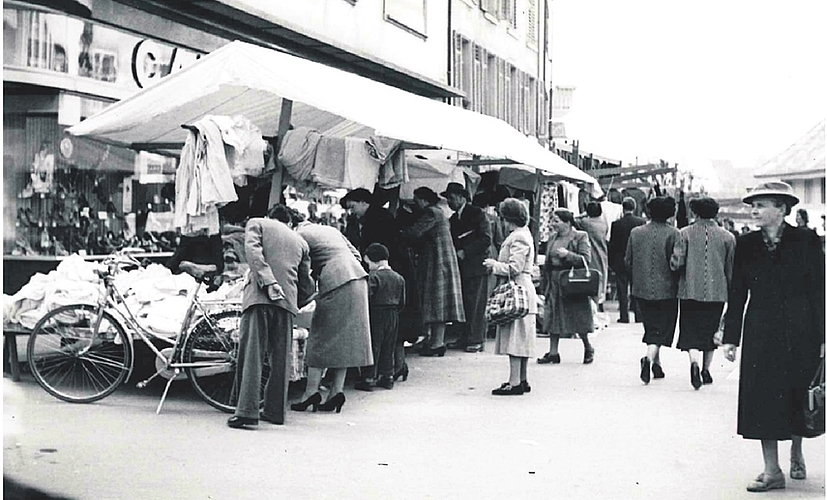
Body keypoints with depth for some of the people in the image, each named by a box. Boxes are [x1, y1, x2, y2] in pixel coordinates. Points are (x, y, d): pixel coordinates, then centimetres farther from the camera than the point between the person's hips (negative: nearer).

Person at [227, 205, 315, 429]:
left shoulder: (256, 224, 17)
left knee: (251, 354, -7)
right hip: (287, 300, 4)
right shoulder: (300, 241, 26)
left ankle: (247, 411, -15)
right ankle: (275, 410, 15)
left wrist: (268, 282, -13)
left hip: (259, 295, -3)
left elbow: (253, 251, -5)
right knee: (280, 358, 11)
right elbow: (307, 286, 24)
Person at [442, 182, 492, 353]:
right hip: (460, 267, 7)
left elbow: (486, 239, -11)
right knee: (463, 303, 6)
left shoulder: (477, 214, -4)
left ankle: (477, 340, -3)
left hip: (476, 266, -7)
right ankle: (465, 338, 12)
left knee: (475, 304, -7)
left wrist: (465, 252, -14)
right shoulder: (453, 219, 18)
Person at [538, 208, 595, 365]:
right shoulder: (552, 238, 14)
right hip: (554, 283, 6)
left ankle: (588, 348, 22)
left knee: (578, 319, 1)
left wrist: (568, 254, -24)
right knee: (552, 317, 3)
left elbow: (586, 260, -14)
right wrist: (544, 281, 12)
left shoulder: (580, 237, -5)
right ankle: (553, 352, 9)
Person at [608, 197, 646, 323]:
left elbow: (612, 245, -5)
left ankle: (624, 316, 2)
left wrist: (610, 262, 4)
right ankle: (638, 315, 9)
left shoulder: (616, 224, -9)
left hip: (620, 261, -2)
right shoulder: (642, 222, -5)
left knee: (622, 289, 4)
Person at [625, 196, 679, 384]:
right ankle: (649, 358, -20)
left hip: (642, 289, 4)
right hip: (666, 290, -4)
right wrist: (676, 282, 4)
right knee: (661, 328, 2)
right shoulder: (673, 234, -10)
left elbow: (628, 261, 6)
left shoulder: (636, 233, 1)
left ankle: (656, 364, 24)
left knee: (651, 326, 18)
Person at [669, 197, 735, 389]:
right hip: (717, 292, 2)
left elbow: (676, 263, -10)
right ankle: (706, 370, 21)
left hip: (690, 292, -2)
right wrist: (730, 292, 17)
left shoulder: (685, 233, -3)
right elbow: (731, 269, 5)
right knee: (710, 331, 15)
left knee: (691, 331, 2)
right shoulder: (727, 237, 2)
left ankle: (694, 363, -21)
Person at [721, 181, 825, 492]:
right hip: (760, 335, 2)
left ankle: (796, 455, 34)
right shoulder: (746, 245, 2)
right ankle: (772, 471, 7)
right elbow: (737, 295, 4)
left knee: (799, 397, 9)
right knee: (763, 398, 0)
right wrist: (730, 337, 2)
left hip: (800, 333, -2)